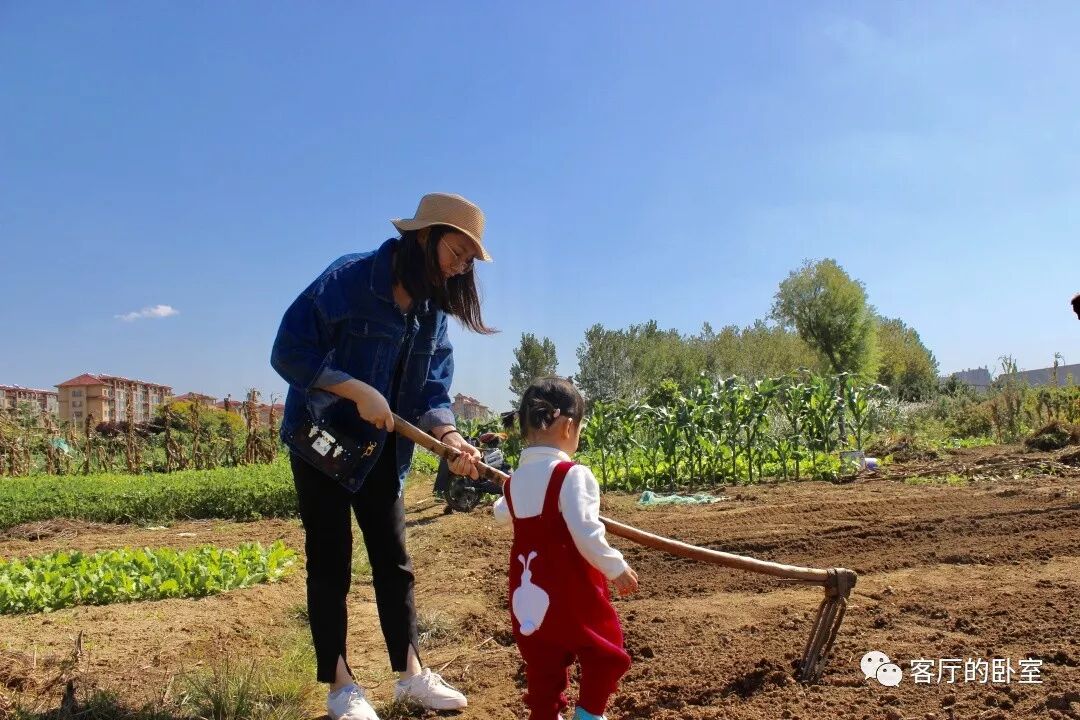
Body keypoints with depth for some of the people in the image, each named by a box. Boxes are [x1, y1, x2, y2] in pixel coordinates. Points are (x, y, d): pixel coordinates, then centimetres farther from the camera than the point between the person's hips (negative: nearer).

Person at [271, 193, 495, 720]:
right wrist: (359, 391, -26)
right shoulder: (348, 278, -18)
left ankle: (410, 674, 22)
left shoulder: (433, 310, 2)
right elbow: (288, 352, -20)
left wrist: (451, 438, -19)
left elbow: (431, 392, -1)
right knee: (330, 562, 2)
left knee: (394, 560, 10)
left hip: (381, 450, 6)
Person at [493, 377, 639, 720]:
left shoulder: (514, 479, 5)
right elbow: (586, 534, -25)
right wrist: (616, 568, -12)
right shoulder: (572, 475, -19)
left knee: (543, 666, 18)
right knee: (604, 653, 15)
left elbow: (502, 513, 27)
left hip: (528, 596, 7)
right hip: (572, 592, -7)